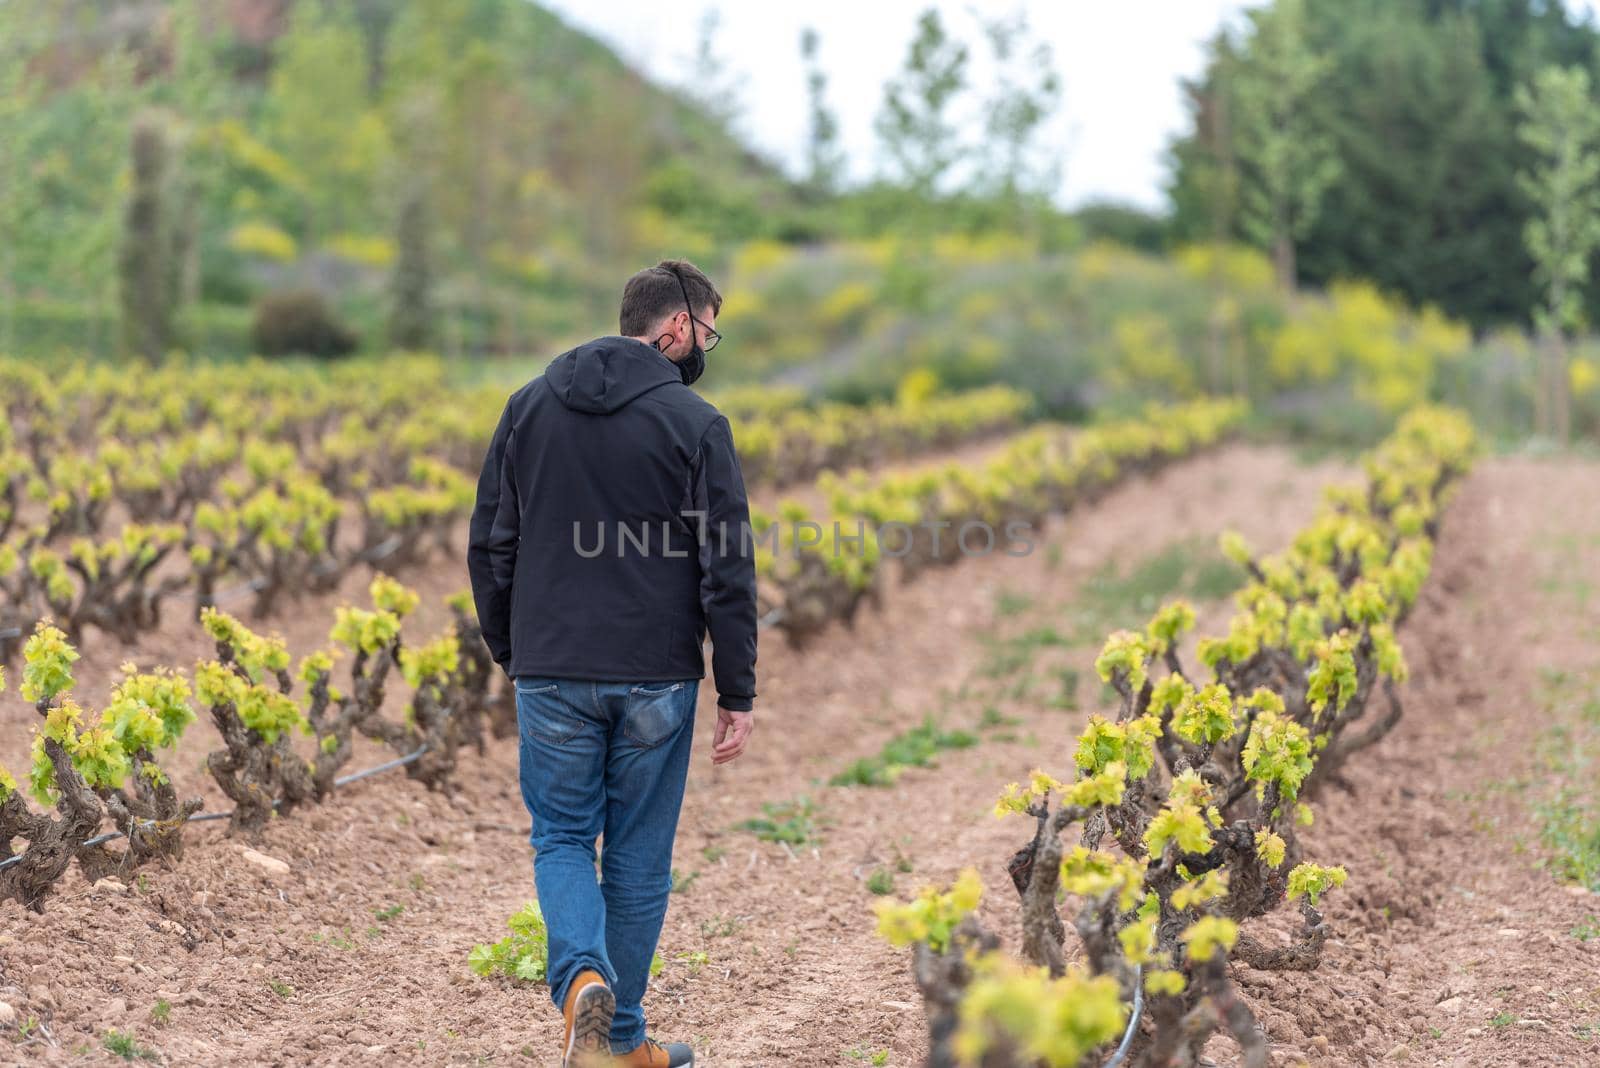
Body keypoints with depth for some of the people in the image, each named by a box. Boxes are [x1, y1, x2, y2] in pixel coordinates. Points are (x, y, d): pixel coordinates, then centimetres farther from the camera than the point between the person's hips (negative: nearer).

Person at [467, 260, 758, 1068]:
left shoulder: (529, 405, 5)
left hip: (551, 673, 2)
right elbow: (727, 570, -8)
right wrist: (738, 694, -1)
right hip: (656, 677, -2)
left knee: (561, 837, 14)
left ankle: (582, 977, -12)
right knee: (639, 854, 10)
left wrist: (510, 655, 19)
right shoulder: (694, 423, -7)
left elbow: (488, 547, 8)